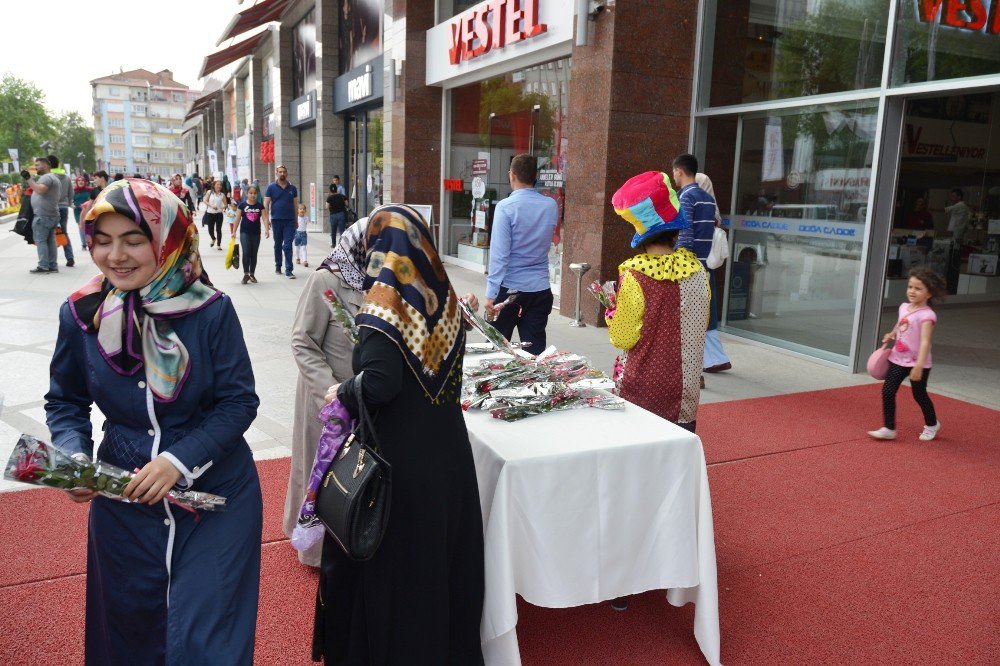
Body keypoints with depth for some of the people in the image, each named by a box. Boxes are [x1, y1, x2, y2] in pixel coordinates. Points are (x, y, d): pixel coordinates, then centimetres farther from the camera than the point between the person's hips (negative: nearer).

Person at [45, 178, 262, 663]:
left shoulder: (211, 310, -14)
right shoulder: (80, 315, -5)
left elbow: (239, 402, -11)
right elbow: (65, 402, 8)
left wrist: (178, 459, -21)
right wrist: (74, 456, -10)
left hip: (216, 494, -3)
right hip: (123, 497, 3)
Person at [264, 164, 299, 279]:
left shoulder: (292, 188, 6)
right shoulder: (271, 188, 1)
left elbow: (295, 205, 11)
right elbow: (266, 205, 0)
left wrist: (296, 220, 7)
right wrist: (267, 220, -8)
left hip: (289, 221, 0)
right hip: (276, 220, 0)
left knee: (288, 246, -6)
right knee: (278, 245, 12)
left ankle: (288, 270, -7)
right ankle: (278, 267, 26)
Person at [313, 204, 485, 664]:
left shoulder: (385, 299, -16)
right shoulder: (444, 295, 2)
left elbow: (379, 384, -25)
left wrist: (342, 393, -8)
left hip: (398, 458, -6)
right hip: (448, 450, 6)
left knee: (394, 560, 11)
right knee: (443, 548, 20)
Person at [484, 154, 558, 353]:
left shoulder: (506, 207, -11)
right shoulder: (552, 206, 3)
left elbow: (499, 254, -15)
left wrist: (491, 294, -14)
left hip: (510, 288, -4)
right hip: (541, 289, 4)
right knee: (535, 350, 6)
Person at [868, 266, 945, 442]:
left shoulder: (926, 315, -21)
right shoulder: (904, 307, 3)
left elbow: (925, 342, -28)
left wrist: (919, 366, -36)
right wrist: (891, 335, 4)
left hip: (917, 363, -6)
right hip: (898, 360, 6)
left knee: (919, 395, 10)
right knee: (887, 391, 0)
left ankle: (932, 424, 36)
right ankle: (888, 428, 8)